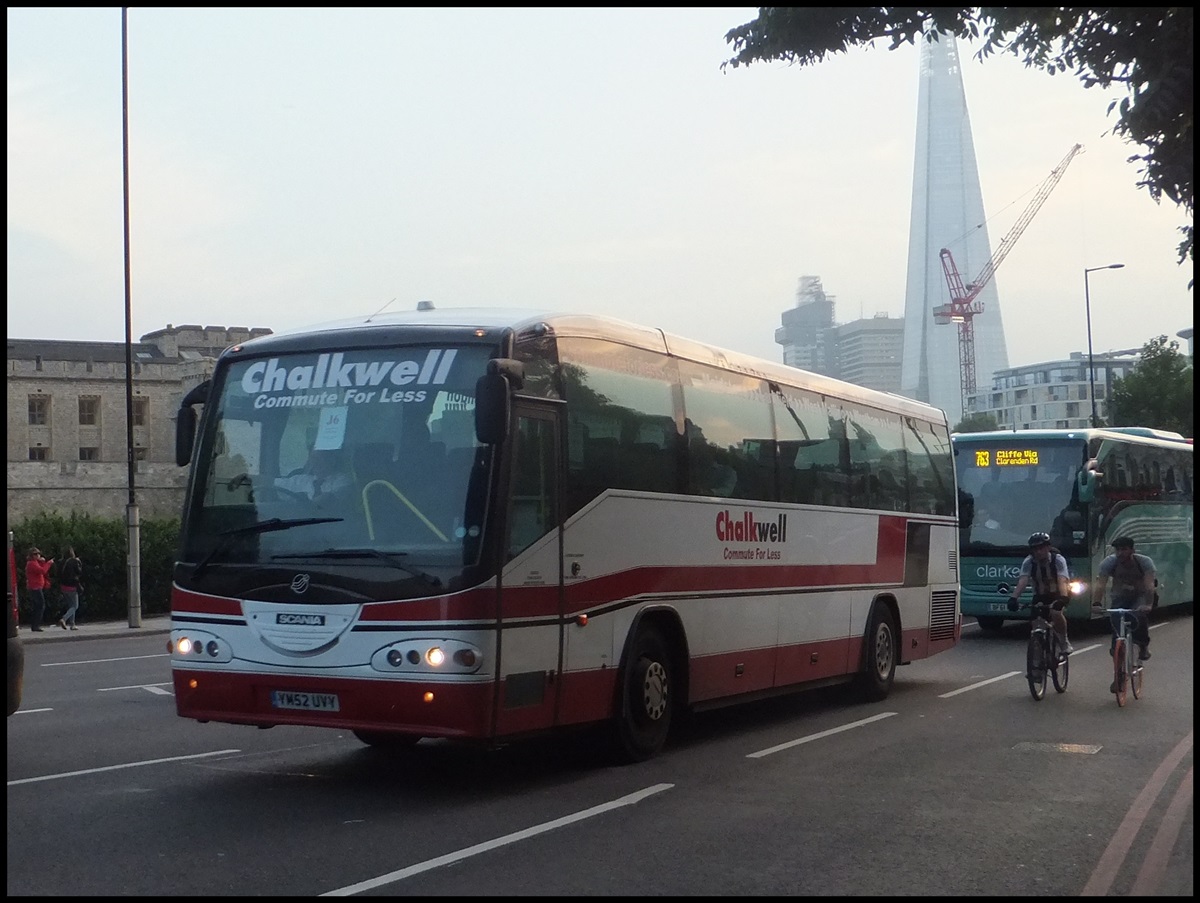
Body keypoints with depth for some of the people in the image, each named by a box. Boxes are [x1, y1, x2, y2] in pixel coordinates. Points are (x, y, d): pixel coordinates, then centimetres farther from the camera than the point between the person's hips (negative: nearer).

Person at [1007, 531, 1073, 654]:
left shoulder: (1058, 560, -24)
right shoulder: (1029, 562, -19)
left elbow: (1062, 581, -38)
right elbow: (1023, 581, -32)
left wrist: (1063, 598, -57)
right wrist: (1014, 598, -49)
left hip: (1056, 595, -3)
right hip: (1040, 596, 3)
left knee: (1056, 613, -30)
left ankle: (1065, 642, -10)